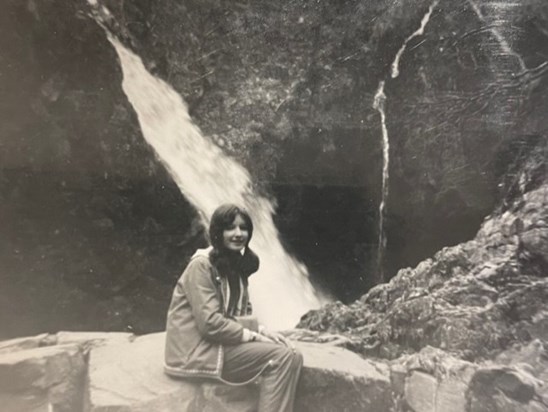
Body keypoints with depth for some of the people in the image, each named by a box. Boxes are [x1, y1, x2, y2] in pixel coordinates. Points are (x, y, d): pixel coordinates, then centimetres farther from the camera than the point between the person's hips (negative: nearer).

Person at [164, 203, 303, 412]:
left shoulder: (237, 264, 10)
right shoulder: (201, 265, -16)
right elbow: (209, 323, -22)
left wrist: (261, 331, -6)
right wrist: (252, 336, -16)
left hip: (224, 342, 8)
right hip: (197, 349, -8)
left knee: (292, 355, -7)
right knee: (280, 356, -19)